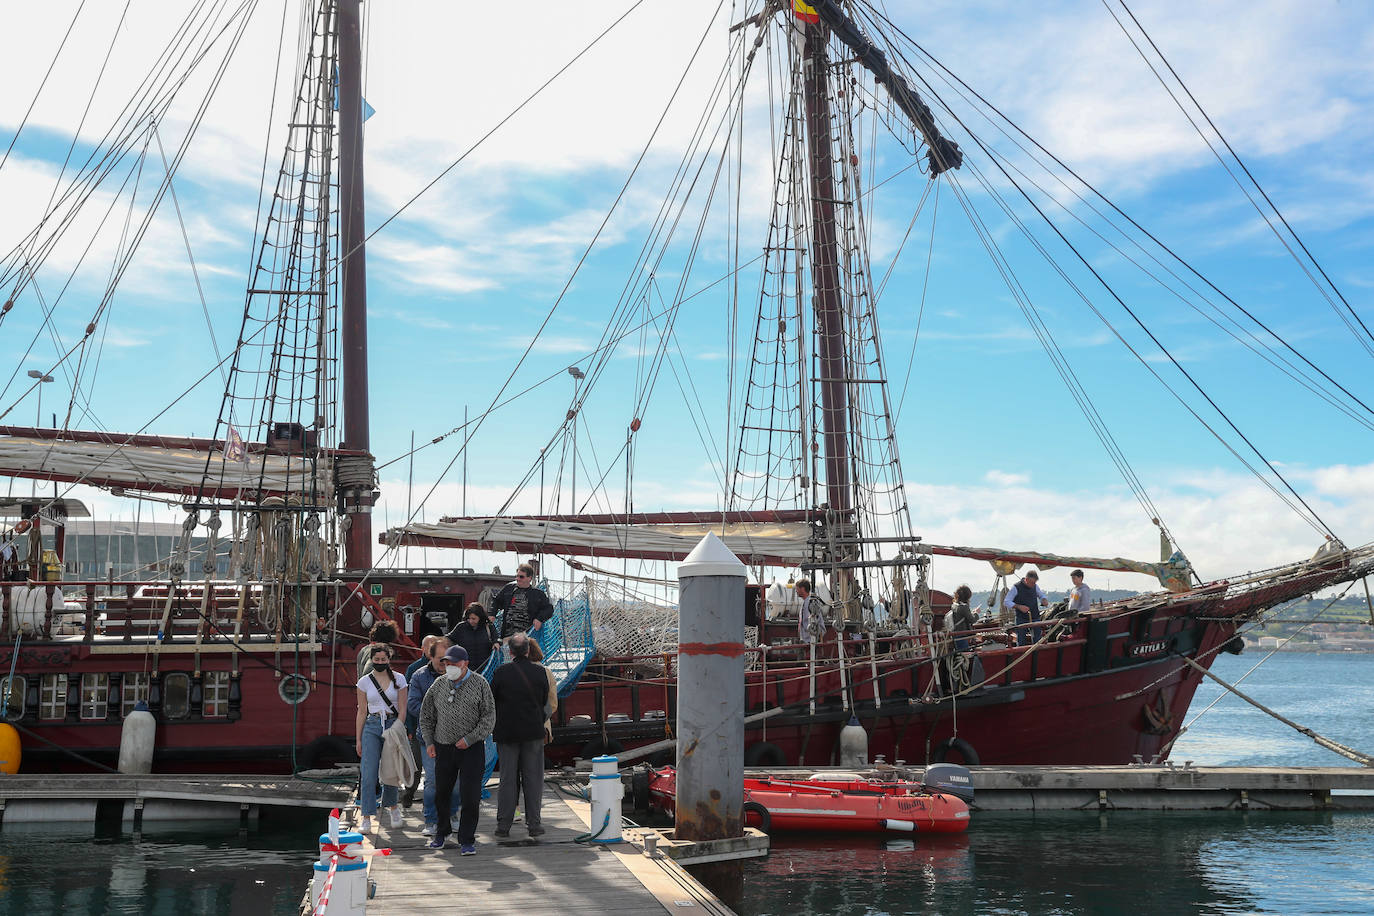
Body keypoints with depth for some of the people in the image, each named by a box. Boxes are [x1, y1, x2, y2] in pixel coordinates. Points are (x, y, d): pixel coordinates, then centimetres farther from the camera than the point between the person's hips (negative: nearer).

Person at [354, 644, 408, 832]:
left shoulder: (398, 679, 1)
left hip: (393, 725, 0)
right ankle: (367, 817, -4)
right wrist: (358, 739, 4)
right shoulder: (364, 682, 3)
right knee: (369, 773, -8)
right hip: (372, 727, 0)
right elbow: (362, 712, 6)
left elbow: (402, 709, 1)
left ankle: (391, 805, 34)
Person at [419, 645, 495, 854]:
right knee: (441, 792, 12)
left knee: (470, 796, -6)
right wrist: (429, 742, 6)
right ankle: (442, 833, 33)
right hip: (444, 747, 4)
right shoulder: (439, 685, 6)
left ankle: (467, 841, 4)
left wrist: (469, 739, -14)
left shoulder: (479, 684, -5)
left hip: (472, 748, -3)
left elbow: (489, 716, -7)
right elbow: (426, 715, 15)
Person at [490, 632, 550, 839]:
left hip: (507, 732, 0)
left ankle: (503, 824, 8)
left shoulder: (502, 672, -8)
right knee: (533, 778, 7)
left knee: (507, 779, 7)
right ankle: (533, 824, 7)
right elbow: (545, 700, 6)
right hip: (533, 731, 0)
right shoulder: (540, 671, -5)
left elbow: (491, 699, -2)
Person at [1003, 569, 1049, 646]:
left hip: (1035, 619, 4)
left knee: (1038, 641, 3)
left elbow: (1042, 595, 24)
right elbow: (1006, 602, -9)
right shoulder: (1016, 588, -9)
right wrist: (1019, 607, -23)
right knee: (1021, 643, 1)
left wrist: (1044, 600, -1)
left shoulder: (1035, 586, 6)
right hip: (1021, 620, -4)